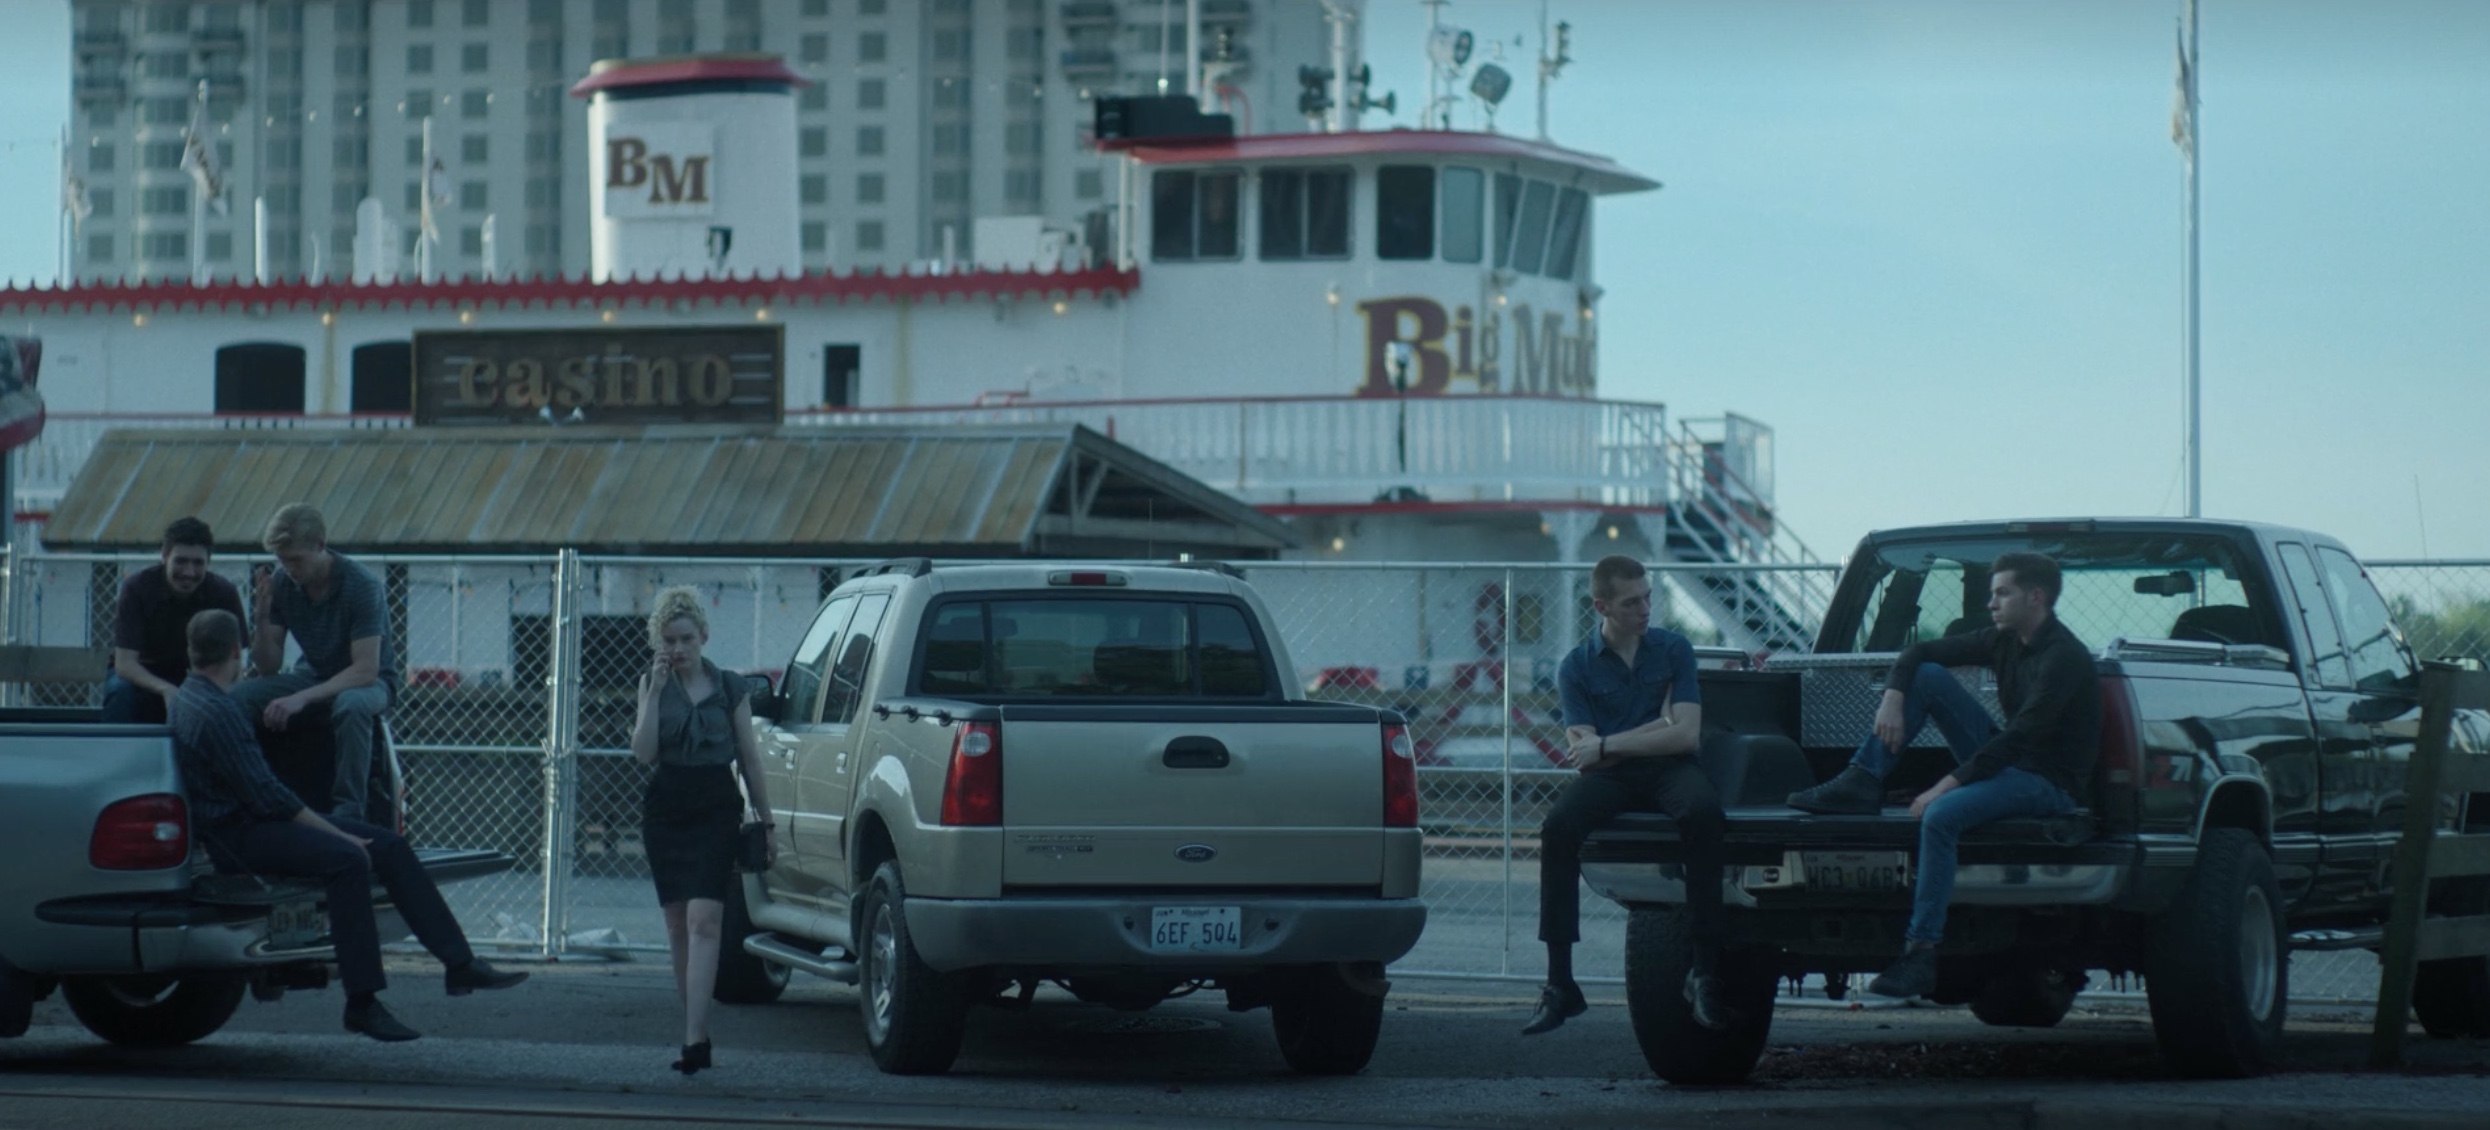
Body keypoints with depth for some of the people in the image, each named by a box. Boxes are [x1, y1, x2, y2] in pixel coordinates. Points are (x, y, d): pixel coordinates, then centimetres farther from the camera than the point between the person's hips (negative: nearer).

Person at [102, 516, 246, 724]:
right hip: (141, 676, -1)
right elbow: (124, 663, -25)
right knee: (121, 691, -35)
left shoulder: (224, 593, -15)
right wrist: (165, 689, -44)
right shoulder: (137, 588, -20)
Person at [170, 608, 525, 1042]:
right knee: (347, 859, -32)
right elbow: (265, 795, -20)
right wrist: (335, 833, -16)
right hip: (237, 836, -11)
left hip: (253, 818, 11)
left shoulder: (190, 699, 18)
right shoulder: (215, 711, -17)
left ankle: (459, 965, -3)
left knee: (388, 846, 1)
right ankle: (361, 1002, -31)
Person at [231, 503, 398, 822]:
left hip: (369, 681, -5)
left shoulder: (360, 585, -23)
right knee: (238, 697, -21)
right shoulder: (281, 584, -9)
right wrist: (262, 620, -23)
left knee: (352, 705, -41)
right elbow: (268, 667, -4)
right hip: (314, 674, 5)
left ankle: (347, 811, -32)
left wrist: (302, 699, -36)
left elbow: (366, 670, -28)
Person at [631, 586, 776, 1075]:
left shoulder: (729, 688, 3)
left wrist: (765, 821, 7)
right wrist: (655, 690, -12)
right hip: (665, 810, 3)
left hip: (715, 811, -3)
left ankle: (695, 1038, -24)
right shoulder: (652, 685, 6)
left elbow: (750, 759, 7)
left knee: (703, 919, -15)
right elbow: (644, 752, -6)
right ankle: (696, 1031, 14)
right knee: (678, 925, 5)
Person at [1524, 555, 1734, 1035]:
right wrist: (1658, 728, -4)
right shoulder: (1577, 666, 8)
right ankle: (1560, 982, -26)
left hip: (1667, 769, 0)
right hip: (1609, 779, 0)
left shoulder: (1673, 650, 8)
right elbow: (1585, 754, -2)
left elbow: (1686, 736, -3)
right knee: (1558, 829, -32)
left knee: (1703, 813, -36)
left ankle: (1705, 970, -31)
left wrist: (1607, 745, -7)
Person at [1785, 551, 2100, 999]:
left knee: (1941, 816, -35)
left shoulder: (2064, 658, -20)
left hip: (2048, 782, -9)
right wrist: (1893, 698, -8)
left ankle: (1921, 955, -32)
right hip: (2005, 762, 9)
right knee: (1926, 675, -1)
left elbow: (2021, 735, -27)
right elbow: (1920, 652, 13)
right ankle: (1862, 783, -5)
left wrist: (1948, 785, -28)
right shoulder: (2004, 641, 7)